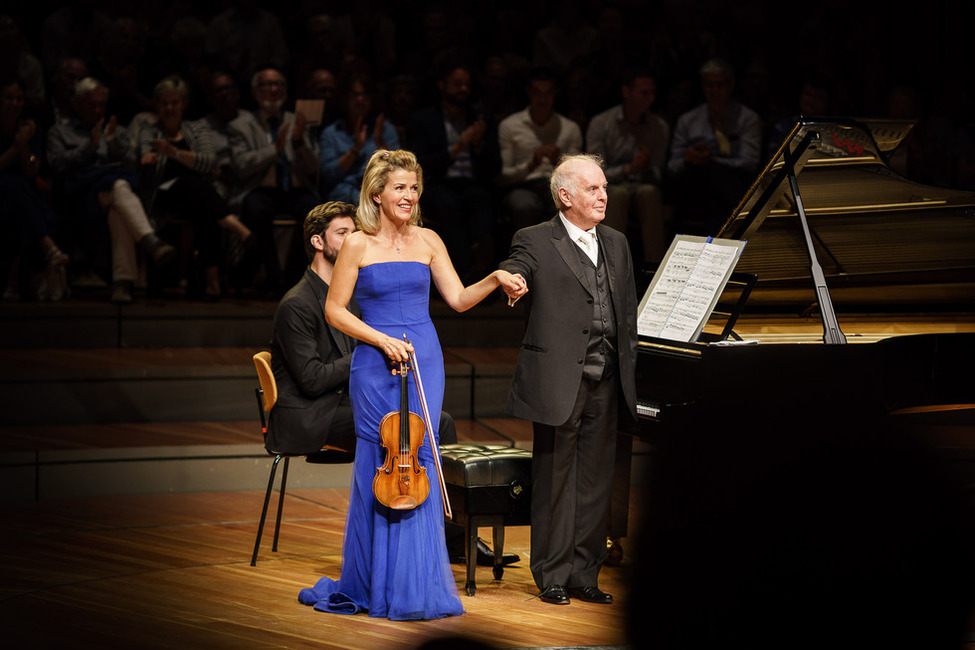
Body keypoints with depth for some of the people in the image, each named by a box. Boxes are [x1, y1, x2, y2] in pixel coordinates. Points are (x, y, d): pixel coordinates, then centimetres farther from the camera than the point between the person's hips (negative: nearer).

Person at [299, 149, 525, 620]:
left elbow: (458, 298, 8)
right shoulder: (358, 245, -3)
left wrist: (495, 280, -9)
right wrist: (382, 340, -12)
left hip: (423, 363, 3)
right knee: (379, 467, -1)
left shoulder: (428, 241, 8)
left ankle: (417, 585, 9)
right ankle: (376, 585, 10)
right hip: (376, 367, -3)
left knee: (418, 463, 2)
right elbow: (334, 310, -2)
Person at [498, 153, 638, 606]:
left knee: (595, 482, 8)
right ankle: (553, 575, 8)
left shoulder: (616, 244, 16)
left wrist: (630, 372, 13)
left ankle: (584, 575, 16)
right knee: (555, 480, 0)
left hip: (605, 382, 5)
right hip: (559, 380, -5)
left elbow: (628, 314, 18)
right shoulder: (536, 242, -1)